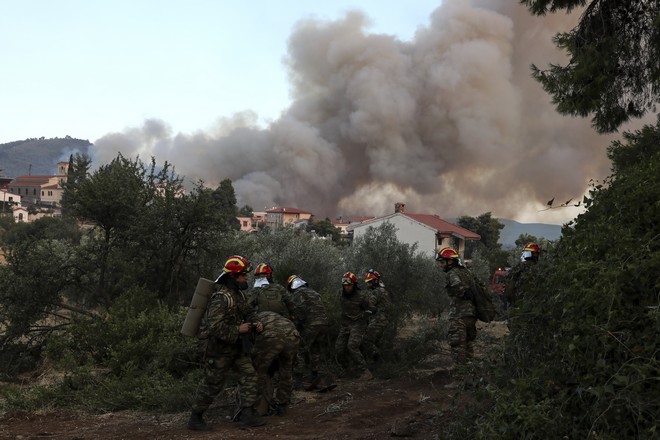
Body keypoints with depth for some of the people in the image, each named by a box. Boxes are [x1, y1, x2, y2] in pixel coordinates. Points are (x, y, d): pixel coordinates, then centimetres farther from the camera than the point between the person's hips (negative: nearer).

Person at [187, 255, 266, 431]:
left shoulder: (238, 294, 4)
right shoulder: (221, 299, -26)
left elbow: (247, 311, 17)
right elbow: (215, 327, -34)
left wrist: (256, 322, -5)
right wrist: (238, 330, -27)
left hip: (236, 346, 8)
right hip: (219, 349, -8)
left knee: (249, 375, 1)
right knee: (211, 385, 3)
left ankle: (247, 414, 6)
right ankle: (195, 418, 19)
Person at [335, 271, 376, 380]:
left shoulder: (361, 297, -18)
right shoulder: (341, 293, -1)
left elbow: (372, 309, -7)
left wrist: (364, 315, -24)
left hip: (358, 324, -7)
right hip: (345, 324, 7)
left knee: (352, 346, -23)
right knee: (339, 348, 2)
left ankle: (366, 372, -19)